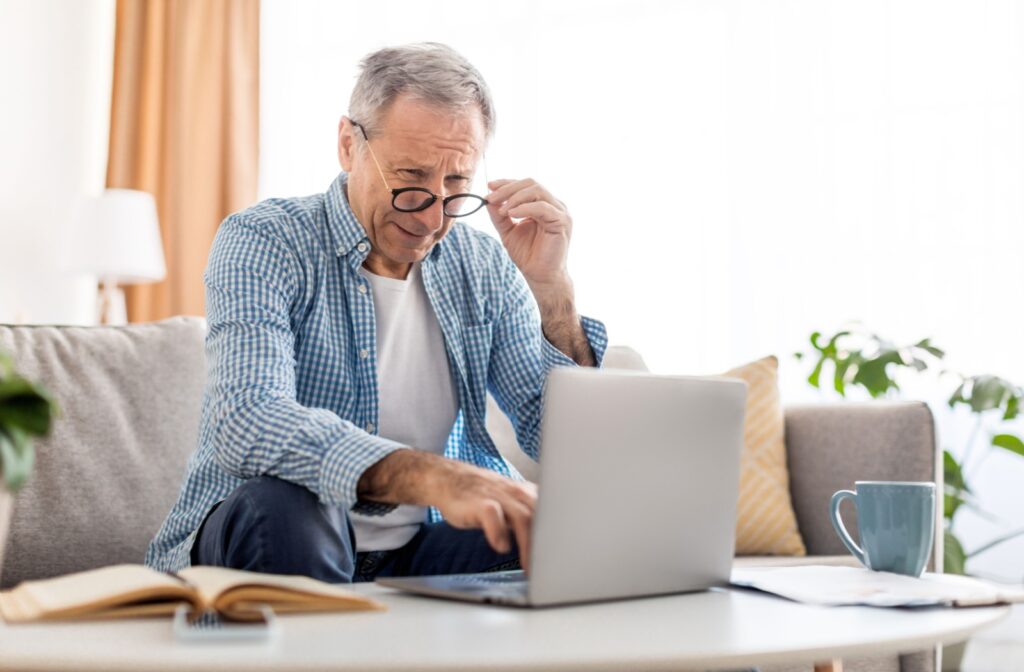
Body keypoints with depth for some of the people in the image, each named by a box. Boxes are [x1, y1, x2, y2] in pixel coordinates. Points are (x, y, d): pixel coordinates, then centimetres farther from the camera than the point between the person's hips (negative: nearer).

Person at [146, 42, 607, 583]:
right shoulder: (261, 243, -12)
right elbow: (247, 423, -31)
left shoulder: (481, 266, 3)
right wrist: (428, 476, -47)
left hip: (418, 549, 4)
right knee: (282, 506, -37)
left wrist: (551, 288, -15)